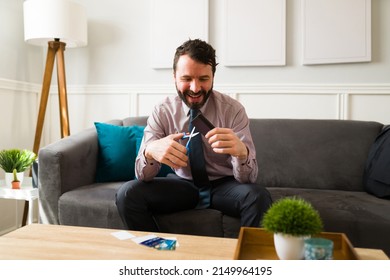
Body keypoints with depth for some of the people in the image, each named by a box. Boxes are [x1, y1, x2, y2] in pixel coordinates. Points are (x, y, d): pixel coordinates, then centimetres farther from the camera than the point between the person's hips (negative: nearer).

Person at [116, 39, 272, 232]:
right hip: (182, 185, 2)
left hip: (224, 186, -1)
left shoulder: (233, 110, -13)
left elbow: (248, 178, -18)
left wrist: (241, 152, -42)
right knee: (127, 194, -21)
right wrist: (151, 152, -38)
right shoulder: (162, 111, -9)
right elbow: (143, 176, -13)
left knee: (259, 197, -32)